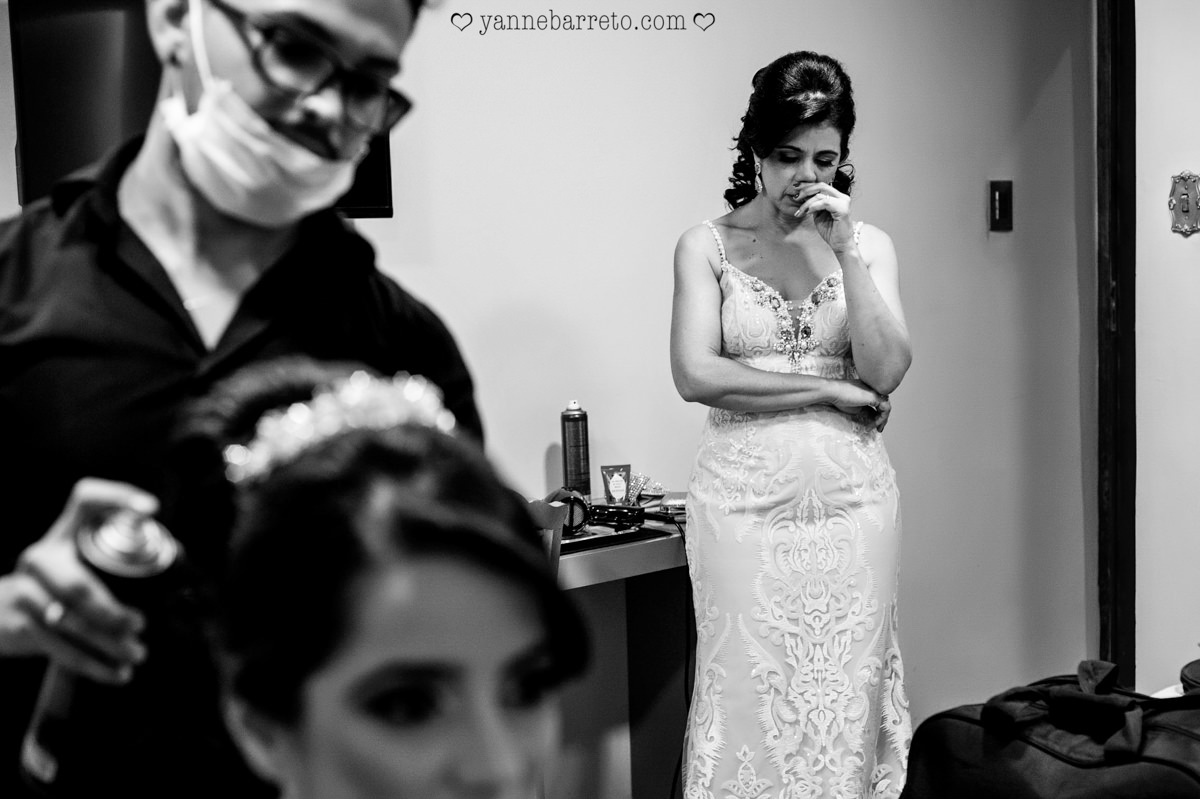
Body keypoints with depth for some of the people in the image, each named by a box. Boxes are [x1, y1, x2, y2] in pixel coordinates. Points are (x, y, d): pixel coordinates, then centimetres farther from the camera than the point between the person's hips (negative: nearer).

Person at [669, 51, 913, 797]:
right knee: (749, 696, 3)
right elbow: (696, 374, -12)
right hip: (744, 502, -2)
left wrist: (845, 253, -12)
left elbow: (886, 373, -5)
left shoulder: (870, 244, 7)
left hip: (851, 500, 2)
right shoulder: (708, 246, 1)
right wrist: (830, 390, -10)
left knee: (845, 698, 6)